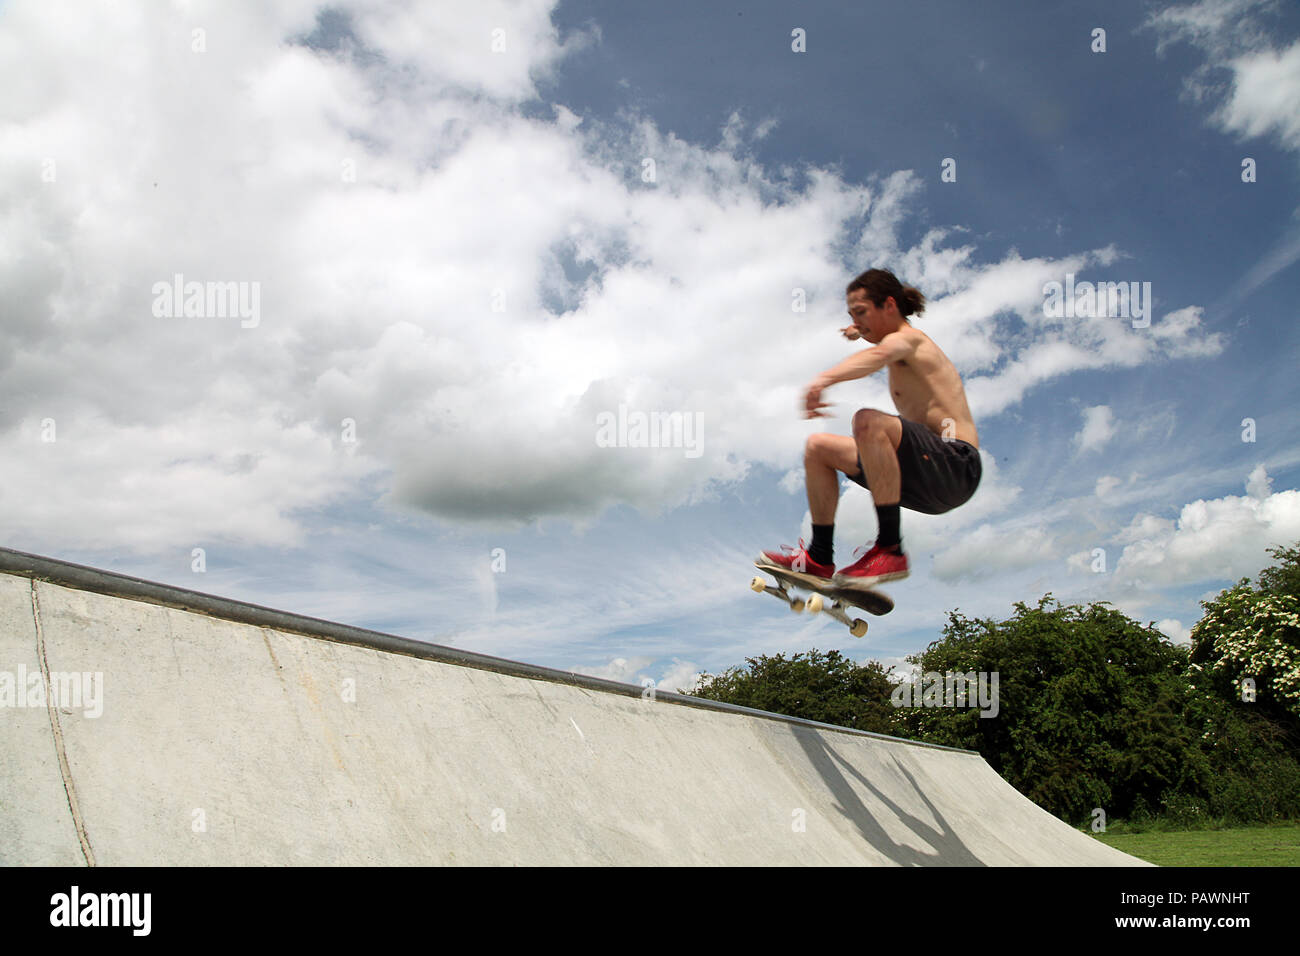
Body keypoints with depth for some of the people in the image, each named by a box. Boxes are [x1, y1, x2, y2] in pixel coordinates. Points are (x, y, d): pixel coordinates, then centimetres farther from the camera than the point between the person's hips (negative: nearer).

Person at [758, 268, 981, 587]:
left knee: (868, 421, -36)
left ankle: (890, 550, -29)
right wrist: (862, 332, 37)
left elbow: (880, 354, -35)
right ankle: (820, 558, 13)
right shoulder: (909, 342, 21)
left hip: (956, 467, -10)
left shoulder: (908, 338, -7)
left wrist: (823, 379, -51)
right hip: (930, 477, 10)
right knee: (818, 447, 13)